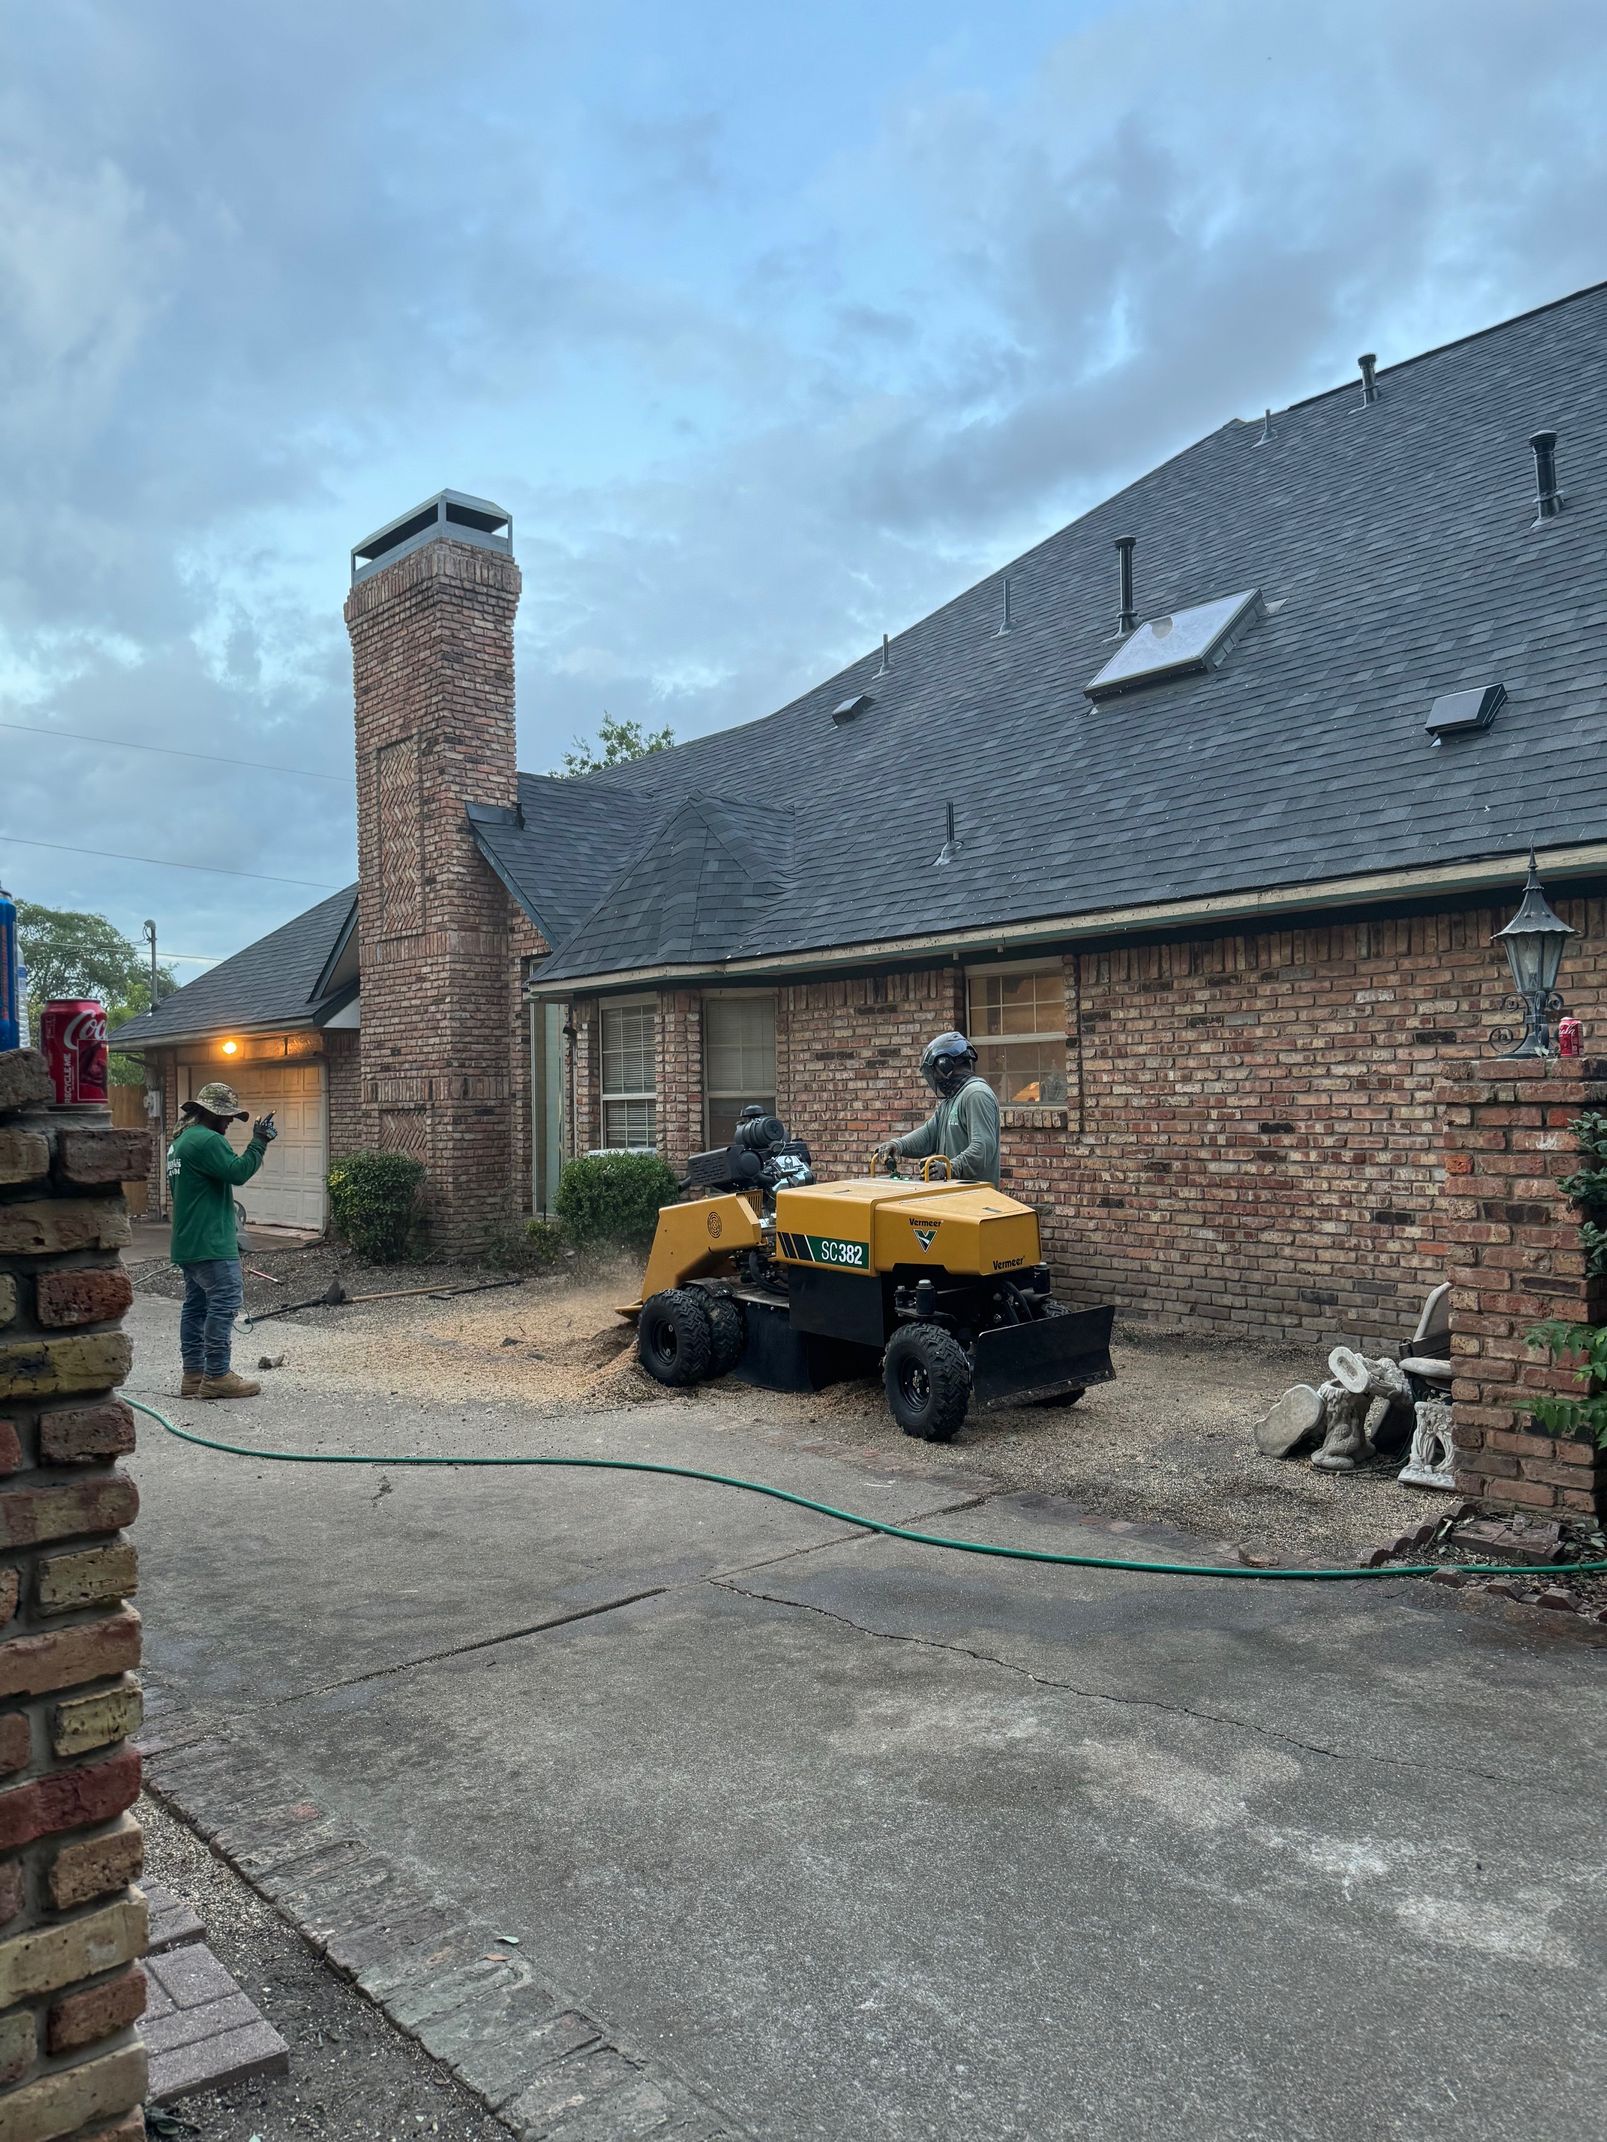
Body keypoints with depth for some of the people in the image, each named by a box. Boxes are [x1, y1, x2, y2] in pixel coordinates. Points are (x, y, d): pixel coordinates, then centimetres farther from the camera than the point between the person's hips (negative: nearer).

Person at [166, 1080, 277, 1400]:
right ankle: (217, 1376, -8)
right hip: (211, 1242, -11)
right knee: (224, 1302, -8)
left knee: (196, 1305, 12)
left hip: (187, 1242, 11)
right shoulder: (208, 1140, -15)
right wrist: (260, 1142, -15)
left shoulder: (179, 1141, 19)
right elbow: (238, 1172, -23)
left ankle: (194, 1375, 14)